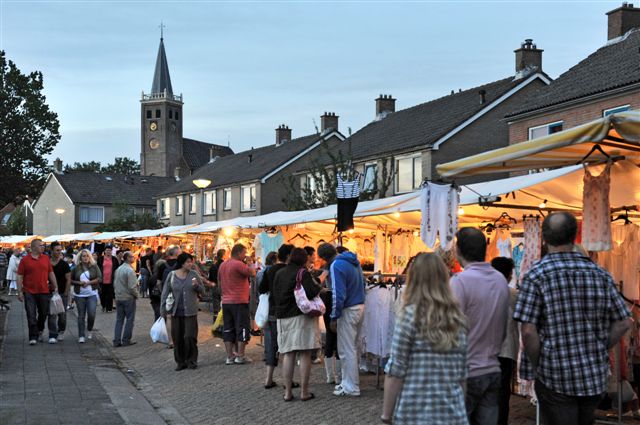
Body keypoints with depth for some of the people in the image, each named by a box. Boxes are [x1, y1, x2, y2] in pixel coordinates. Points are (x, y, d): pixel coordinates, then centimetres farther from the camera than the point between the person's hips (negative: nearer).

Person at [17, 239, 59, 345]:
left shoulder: (46, 258, 7)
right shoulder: (25, 260, -3)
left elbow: (51, 273, 12)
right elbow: (20, 276, -2)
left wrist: (55, 287, 7)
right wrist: (19, 291, -7)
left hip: (44, 292, 3)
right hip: (29, 292, -3)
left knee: (44, 314, 13)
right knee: (31, 316, -2)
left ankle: (39, 330, 37)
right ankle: (33, 337, 5)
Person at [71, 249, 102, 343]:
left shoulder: (94, 266, 1)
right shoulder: (76, 268, 3)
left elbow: (99, 278, -4)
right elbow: (71, 280, 6)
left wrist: (88, 282, -14)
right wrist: (79, 283, -11)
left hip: (92, 294, -1)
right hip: (79, 295, 1)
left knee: (92, 314, -9)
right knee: (81, 316, 3)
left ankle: (89, 330, 19)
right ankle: (81, 336, 9)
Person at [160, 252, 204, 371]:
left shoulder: (194, 274, 1)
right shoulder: (172, 275, 1)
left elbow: (202, 290, 6)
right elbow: (165, 293, 4)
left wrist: (196, 285, -15)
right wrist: (163, 309, 0)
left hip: (190, 312, -1)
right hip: (176, 312, 1)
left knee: (190, 337, -5)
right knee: (177, 338, 4)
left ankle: (191, 361, 10)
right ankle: (180, 362, 16)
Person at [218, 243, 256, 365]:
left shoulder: (222, 265, 12)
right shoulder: (238, 264, -14)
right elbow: (253, 273, -19)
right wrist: (250, 263, -3)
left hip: (226, 302, 7)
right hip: (239, 302, -7)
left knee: (228, 329, 9)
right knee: (242, 329, 1)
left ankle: (230, 356, 11)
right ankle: (240, 356, 0)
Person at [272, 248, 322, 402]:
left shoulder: (279, 273, 10)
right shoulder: (302, 272, -8)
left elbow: (275, 294, 16)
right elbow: (311, 292, -18)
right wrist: (320, 288, 0)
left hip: (283, 317, 5)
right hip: (302, 316, -5)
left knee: (288, 354, 7)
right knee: (305, 354, 0)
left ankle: (288, 392, 7)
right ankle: (304, 392, 1)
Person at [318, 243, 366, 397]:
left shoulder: (336, 265, -18)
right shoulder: (353, 261, 9)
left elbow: (338, 295, -21)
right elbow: (362, 282, 19)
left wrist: (334, 318, -15)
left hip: (348, 310, -9)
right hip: (360, 306, 9)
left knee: (347, 350, 0)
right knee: (351, 347, 17)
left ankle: (352, 388, 6)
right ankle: (347, 382, 25)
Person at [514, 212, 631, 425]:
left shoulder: (535, 276, -10)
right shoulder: (600, 274, 3)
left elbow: (529, 331, -16)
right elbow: (622, 324, 4)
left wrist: (536, 366, -2)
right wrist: (598, 352, 11)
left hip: (555, 377, -4)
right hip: (596, 377, 4)